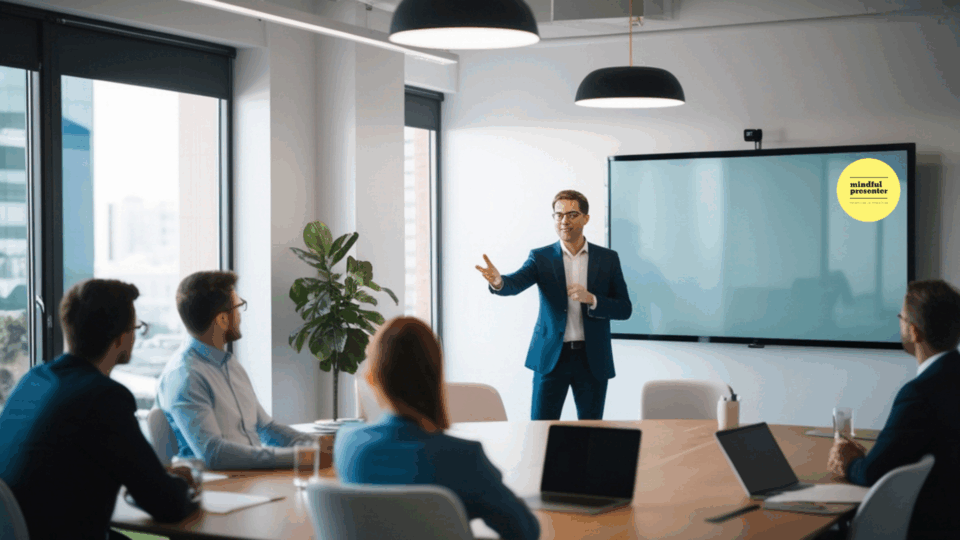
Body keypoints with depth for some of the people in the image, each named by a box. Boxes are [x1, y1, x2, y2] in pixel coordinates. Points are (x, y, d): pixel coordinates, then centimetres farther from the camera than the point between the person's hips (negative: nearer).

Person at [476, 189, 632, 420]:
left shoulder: (607, 258, 4)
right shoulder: (541, 258, 2)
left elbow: (625, 309, 3)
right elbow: (516, 283, -16)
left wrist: (592, 299, -15)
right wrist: (498, 282, -39)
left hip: (593, 359, 1)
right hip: (551, 357, -1)